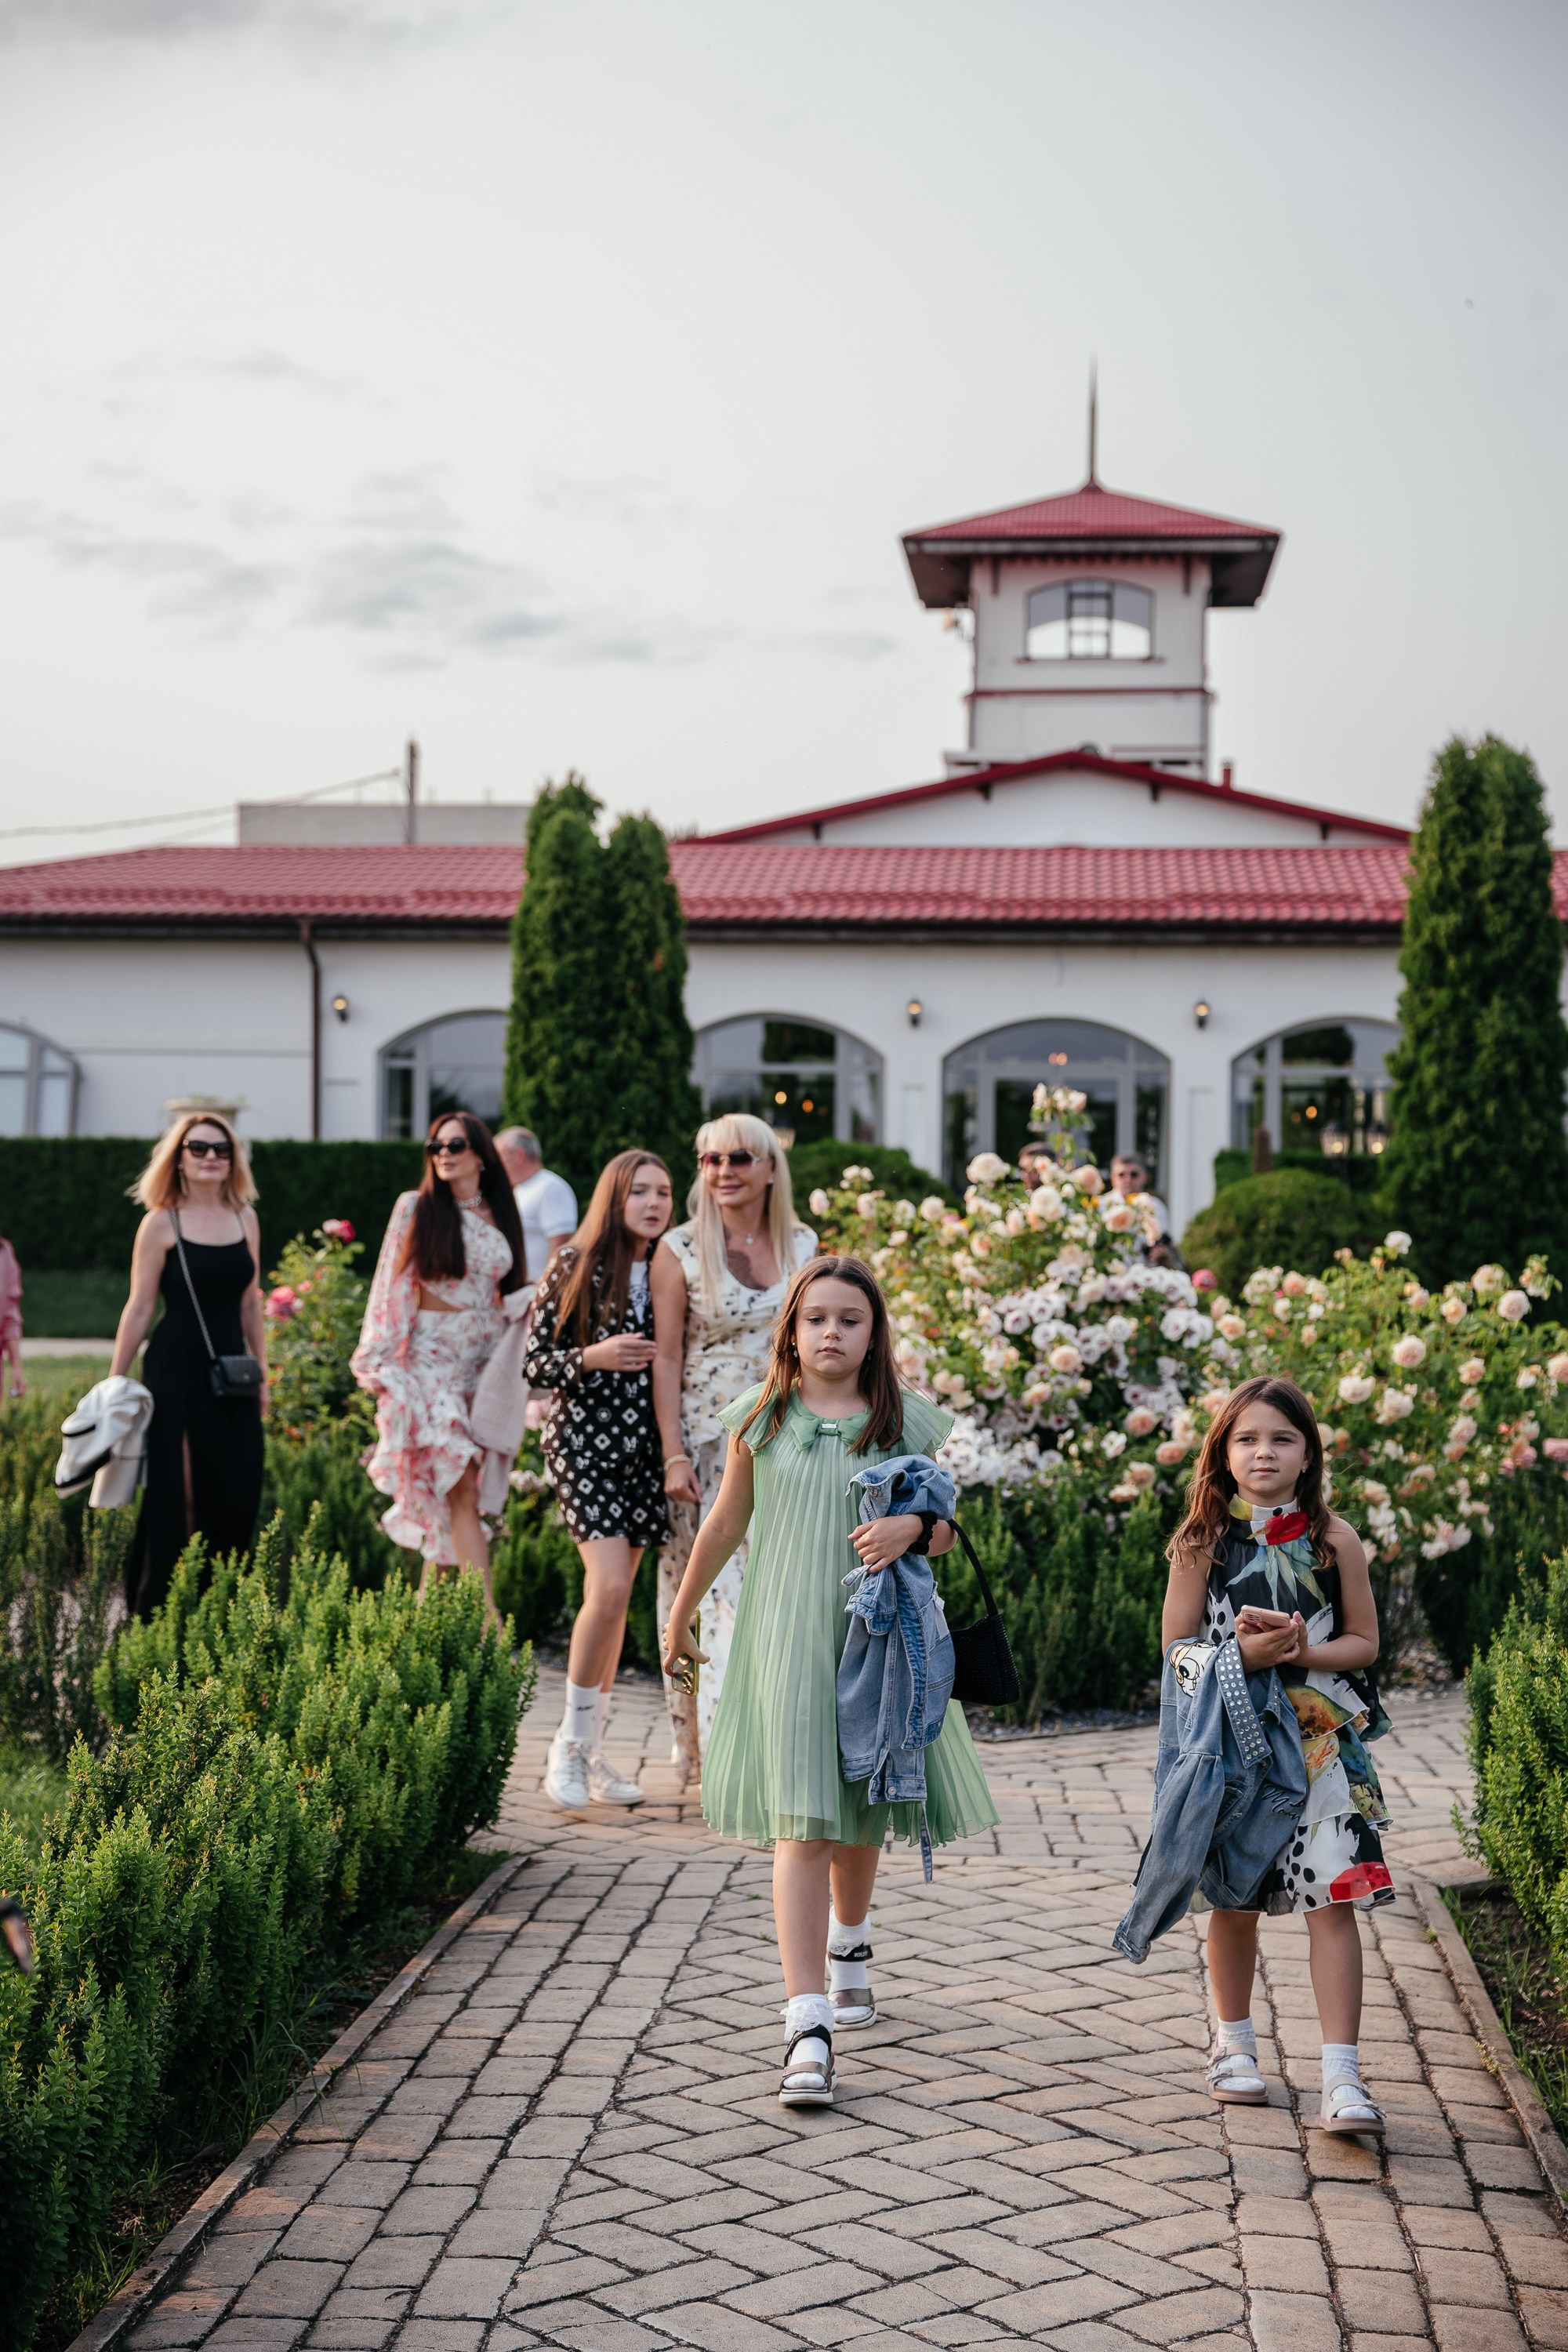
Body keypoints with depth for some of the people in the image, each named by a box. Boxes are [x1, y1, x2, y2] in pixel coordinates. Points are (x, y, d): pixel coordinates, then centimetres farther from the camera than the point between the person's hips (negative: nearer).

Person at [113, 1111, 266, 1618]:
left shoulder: (245, 1218, 9)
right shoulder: (161, 1224, -5)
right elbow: (140, 1309, -3)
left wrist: (261, 1371, 14)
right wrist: (113, 1384, -4)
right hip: (176, 1370, -5)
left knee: (238, 1494, 3)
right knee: (175, 1497, -3)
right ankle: (155, 1612, 7)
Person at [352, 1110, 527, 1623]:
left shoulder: (499, 1215, 10)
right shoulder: (417, 1209, -1)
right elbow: (394, 1288, -1)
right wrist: (381, 1365, -5)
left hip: (487, 1360, 4)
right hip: (433, 1360, -4)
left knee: (447, 1495, 5)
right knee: (460, 1489, -12)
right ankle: (491, 1624, -16)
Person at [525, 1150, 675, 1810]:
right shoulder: (574, 1268, -3)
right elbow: (534, 1364, -2)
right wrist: (592, 1357, -18)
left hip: (645, 1447, 4)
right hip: (584, 1439, -4)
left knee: (613, 1596, 7)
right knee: (609, 1587, -16)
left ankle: (592, 1754, 17)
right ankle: (570, 1744, 0)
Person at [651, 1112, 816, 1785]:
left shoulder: (802, 1246, 7)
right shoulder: (680, 1250, -3)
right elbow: (666, 1357, -4)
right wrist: (673, 1454, -11)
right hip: (707, 1441, -3)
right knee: (712, 1590, -5)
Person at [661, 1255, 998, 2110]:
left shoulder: (907, 1421, 1)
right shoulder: (763, 1419, 1)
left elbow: (946, 1528, 8)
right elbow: (725, 1522, 12)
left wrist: (912, 1526, -16)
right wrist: (680, 1615, 20)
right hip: (786, 1639, -2)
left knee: (863, 1813, 17)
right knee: (802, 1821, -11)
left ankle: (847, 1948, 47)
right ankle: (806, 2028, -15)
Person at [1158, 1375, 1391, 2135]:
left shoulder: (1333, 1539, 1)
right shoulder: (1203, 1540, 0)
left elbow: (1363, 1641, 4)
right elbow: (1176, 1645, 1)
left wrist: (1302, 1651, -15)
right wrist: (1241, 1654, -17)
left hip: (1320, 1742, -1)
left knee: (1333, 1899, -9)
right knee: (1232, 1899, 11)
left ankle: (1341, 2077, -7)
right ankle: (1235, 2043, 32)